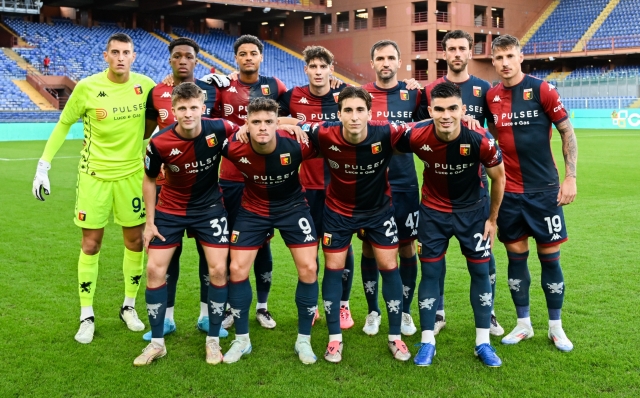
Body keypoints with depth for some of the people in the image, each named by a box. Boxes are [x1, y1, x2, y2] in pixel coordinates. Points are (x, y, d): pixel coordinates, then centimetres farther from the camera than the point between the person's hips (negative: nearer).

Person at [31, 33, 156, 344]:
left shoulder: (145, 85, -5)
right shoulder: (87, 87, -11)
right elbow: (63, 125, 0)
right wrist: (43, 165, -4)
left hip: (131, 174, 2)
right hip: (94, 174, -2)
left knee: (135, 241, 8)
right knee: (91, 244, 2)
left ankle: (129, 307, 26)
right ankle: (86, 316, 15)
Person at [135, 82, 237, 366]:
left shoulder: (219, 129, -22)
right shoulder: (159, 143, -20)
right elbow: (149, 179, -3)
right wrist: (149, 222, -2)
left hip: (210, 207, 0)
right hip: (170, 209, 0)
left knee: (218, 270, -6)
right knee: (155, 270, -2)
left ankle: (213, 340, 12)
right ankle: (157, 342, 14)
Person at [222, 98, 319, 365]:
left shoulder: (296, 145, -29)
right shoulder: (235, 148, -27)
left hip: (292, 207, -1)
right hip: (253, 209, 1)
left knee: (308, 269, -8)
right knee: (237, 270, -3)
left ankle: (304, 341, 11)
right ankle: (241, 340, 16)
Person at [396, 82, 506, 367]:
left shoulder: (481, 140, -27)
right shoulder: (416, 136, -26)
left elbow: (498, 177, -8)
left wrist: (493, 218, -1)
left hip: (472, 210, 0)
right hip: (433, 211, 0)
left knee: (481, 271, 4)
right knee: (430, 272, 2)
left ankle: (483, 342, 17)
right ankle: (427, 342, 14)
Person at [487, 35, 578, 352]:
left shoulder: (541, 90, -8)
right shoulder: (491, 96, 2)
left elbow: (567, 133, -3)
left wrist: (571, 177, -8)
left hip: (544, 189, -3)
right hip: (509, 191, 3)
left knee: (549, 256, 3)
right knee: (516, 255, 8)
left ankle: (556, 327, 18)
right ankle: (523, 324, 21)